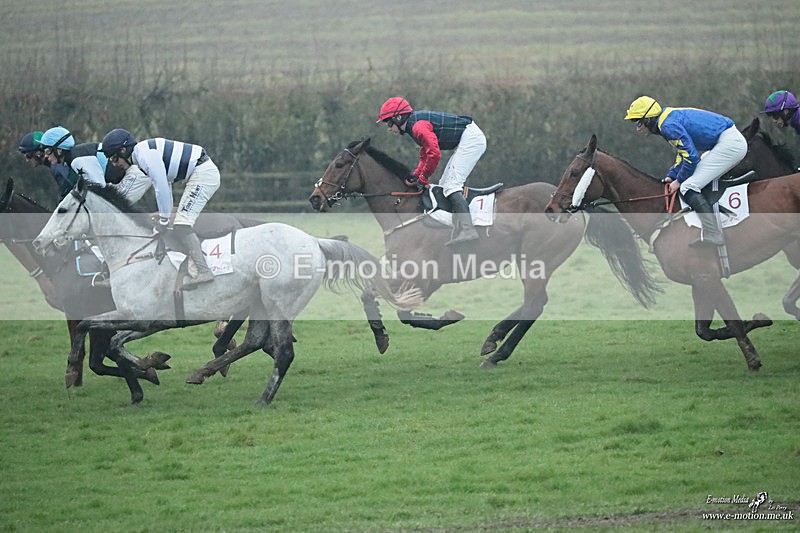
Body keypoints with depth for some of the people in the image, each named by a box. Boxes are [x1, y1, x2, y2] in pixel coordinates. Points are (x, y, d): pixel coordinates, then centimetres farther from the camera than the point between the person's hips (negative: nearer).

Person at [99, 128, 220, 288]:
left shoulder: (145, 154, -16)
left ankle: (203, 271, -25)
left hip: (203, 173, -11)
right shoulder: (143, 154, 16)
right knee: (182, 225, 16)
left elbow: (162, 188, -18)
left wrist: (164, 220, -9)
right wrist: (166, 217, 20)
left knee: (181, 226, -17)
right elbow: (165, 184, 22)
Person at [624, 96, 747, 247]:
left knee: (688, 186, -13)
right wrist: (671, 176, 14)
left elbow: (691, 156, -16)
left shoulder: (669, 125, -16)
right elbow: (684, 152, 23)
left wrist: (679, 180, -3)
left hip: (729, 143, -11)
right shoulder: (671, 117, 17)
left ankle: (713, 235, -21)